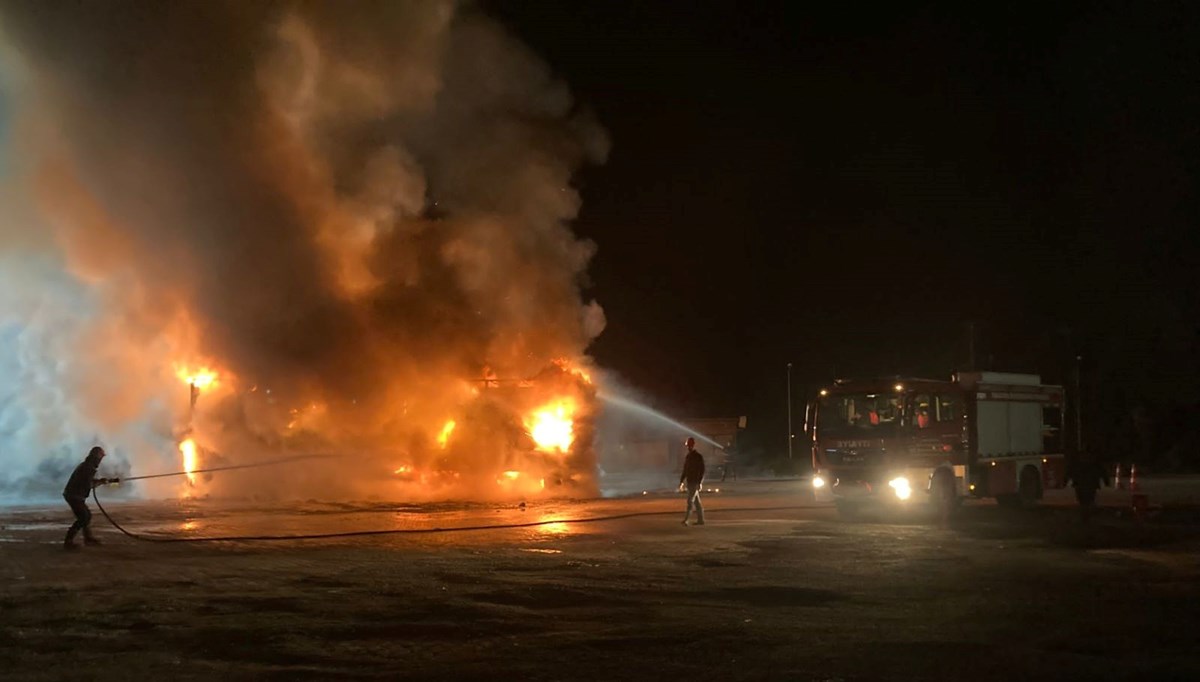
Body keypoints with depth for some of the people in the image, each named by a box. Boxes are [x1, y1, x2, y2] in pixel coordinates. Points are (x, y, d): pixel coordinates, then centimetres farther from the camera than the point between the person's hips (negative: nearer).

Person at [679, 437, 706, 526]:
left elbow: (702, 470, -13)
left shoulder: (699, 457, -8)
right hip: (689, 482, 7)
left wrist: (700, 482, -21)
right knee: (696, 502, 9)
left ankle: (686, 519, -18)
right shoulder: (687, 457, 13)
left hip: (696, 482, -7)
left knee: (690, 500, -13)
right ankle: (700, 520, 13)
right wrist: (681, 481, 11)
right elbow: (685, 470, 18)